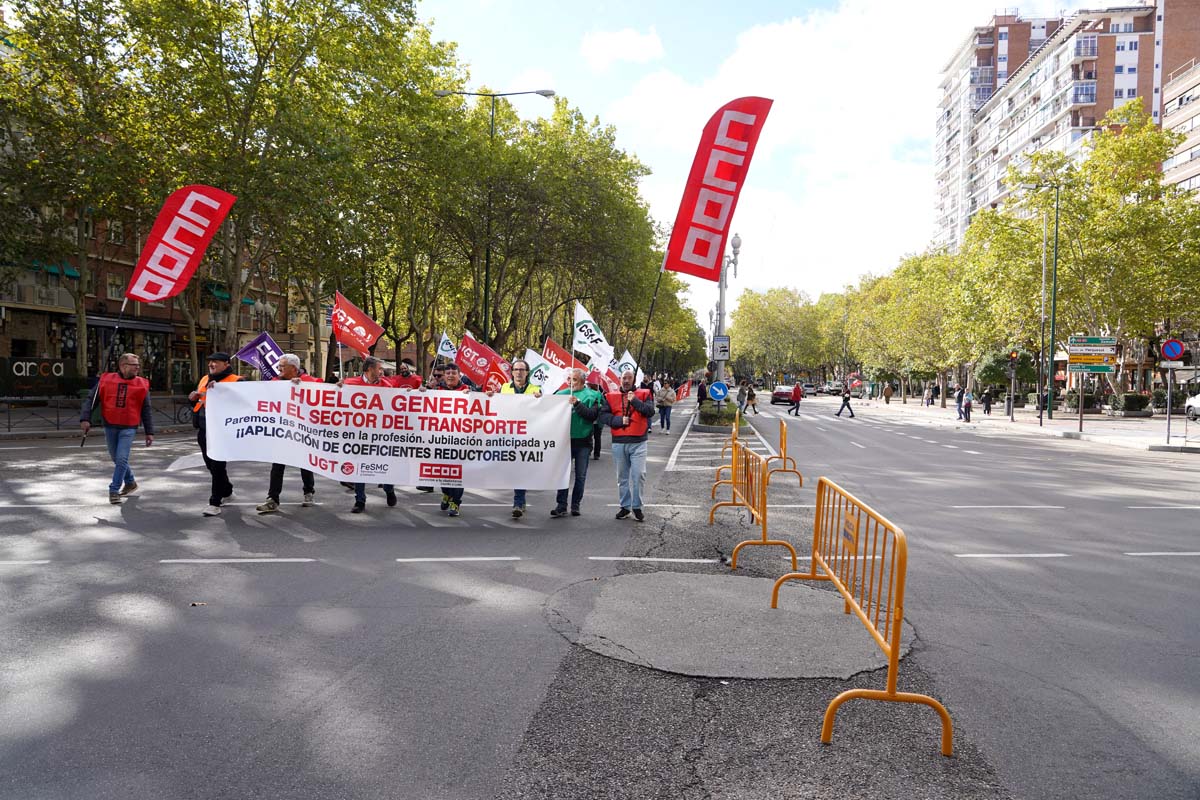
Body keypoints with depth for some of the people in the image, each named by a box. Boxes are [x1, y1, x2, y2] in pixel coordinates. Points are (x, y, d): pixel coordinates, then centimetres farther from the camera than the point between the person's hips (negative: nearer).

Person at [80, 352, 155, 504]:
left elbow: (146, 410, 5)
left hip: (128, 428, -2)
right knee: (117, 459, 15)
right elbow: (90, 399, 2)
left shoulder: (142, 384, 1)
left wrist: (149, 432, 3)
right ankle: (130, 483, 35)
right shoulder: (105, 380, 1)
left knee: (121, 459, -11)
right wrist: (85, 419, -10)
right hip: (110, 427, 2)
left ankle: (114, 490, -1)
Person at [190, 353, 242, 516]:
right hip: (203, 429, 8)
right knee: (210, 464, 18)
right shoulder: (204, 380, 17)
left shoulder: (235, 380, -7)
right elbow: (197, 403, 27)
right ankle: (226, 491, 36)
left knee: (218, 465, -6)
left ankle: (215, 502, -2)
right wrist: (193, 398, 5)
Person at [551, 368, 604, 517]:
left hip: (583, 441, -1)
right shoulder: (561, 394, 10)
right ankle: (561, 506, 5)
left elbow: (593, 415, -12)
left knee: (580, 476, 6)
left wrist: (577, 404, -19)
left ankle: (575, 505, 17)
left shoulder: (592, 396, 1)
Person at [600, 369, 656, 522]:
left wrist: (635, 401, -18)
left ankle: (637, 507, 6)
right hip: (618, 443, 2)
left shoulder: (643, 394, 5)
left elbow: (650, 411, -9)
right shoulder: (611, 396, 8)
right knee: (622, 477, 11)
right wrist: (619, 420, -12)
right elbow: (603, 415, 0)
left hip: (638, 442, -2)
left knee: (638, 475, -7)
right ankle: (625, 506, 22)